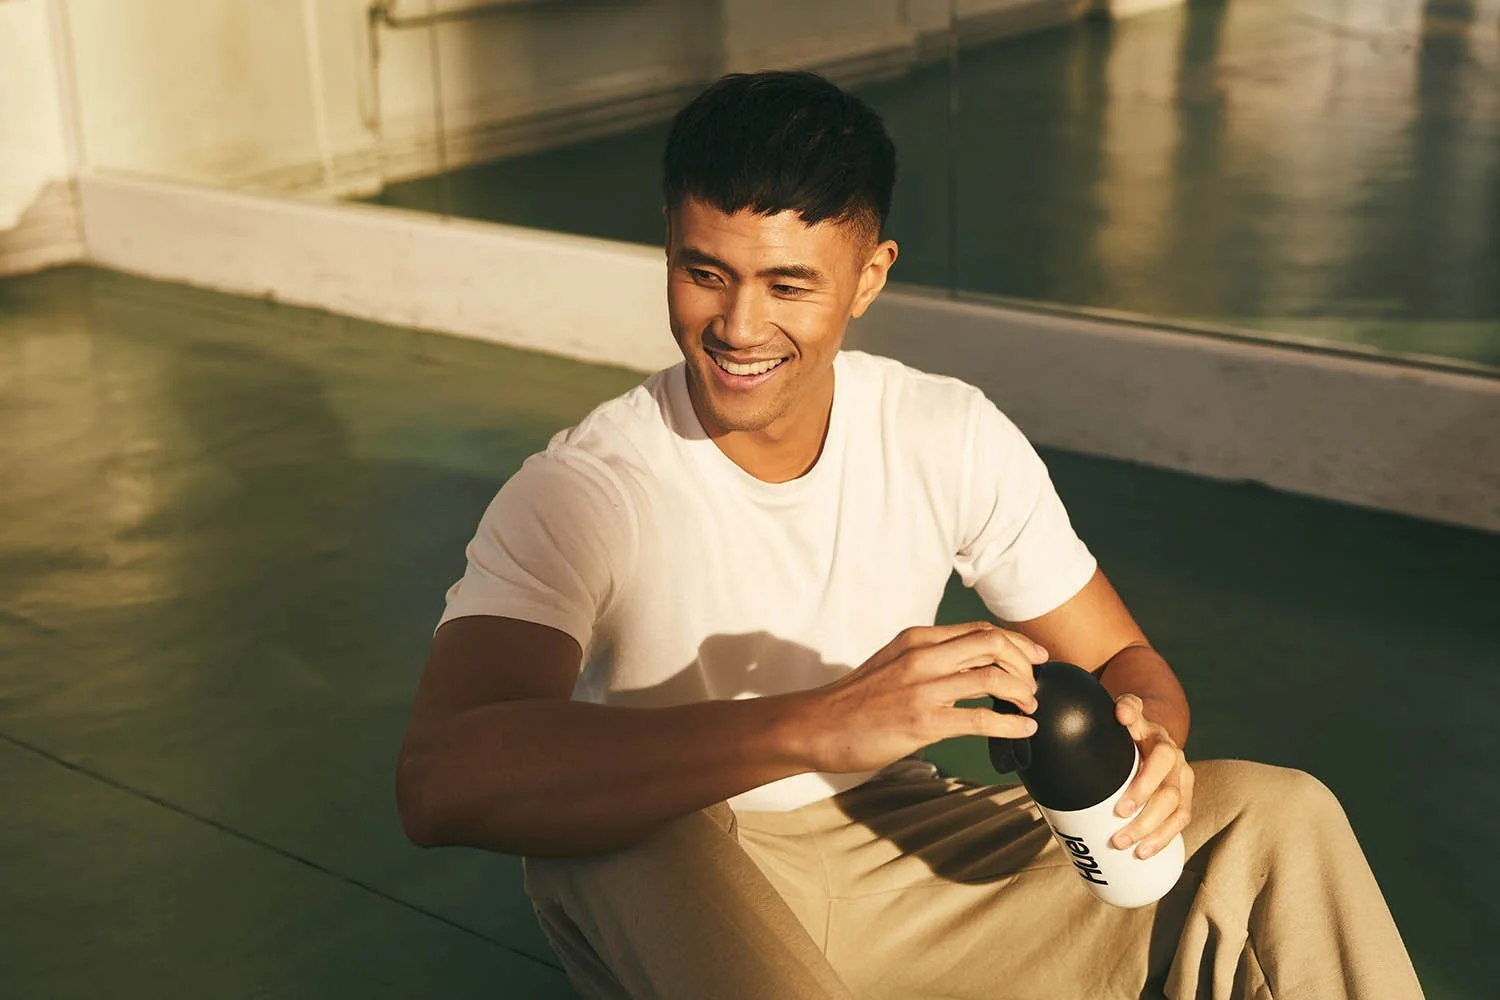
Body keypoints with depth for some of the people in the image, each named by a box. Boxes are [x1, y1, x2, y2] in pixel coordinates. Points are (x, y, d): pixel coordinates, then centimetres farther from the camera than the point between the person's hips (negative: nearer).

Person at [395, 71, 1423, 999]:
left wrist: (1144, 733, -25)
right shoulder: (581, 493, -22)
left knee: (1277, 822, -11)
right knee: (644, 849, -41)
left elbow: (1123, 658, 2)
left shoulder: (954, 439, -7)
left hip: (896, 845, 4)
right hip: (648, 882, -4)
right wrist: (820, 724, -49)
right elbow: (441, 780, -39)